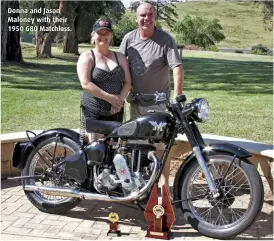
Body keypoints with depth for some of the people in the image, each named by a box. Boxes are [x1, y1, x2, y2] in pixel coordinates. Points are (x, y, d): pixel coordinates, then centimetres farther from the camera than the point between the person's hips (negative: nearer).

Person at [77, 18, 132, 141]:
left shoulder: (120, 57, 13)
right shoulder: (87, 57, 0)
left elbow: (127, 82, 6)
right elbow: (86, 84, -13)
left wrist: (120, 99, -12)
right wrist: (109, 97, -17)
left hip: (116, 111, 4)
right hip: (94, 111, -4)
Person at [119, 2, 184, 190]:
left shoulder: (165, 39, -12)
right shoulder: (129, 38, 1)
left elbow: (177, 67, -19)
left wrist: (177, 96, -29)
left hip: (158, 102, -5)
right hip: (136, 101, 5)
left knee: (161, 144, -2)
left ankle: (164, 182, 10)